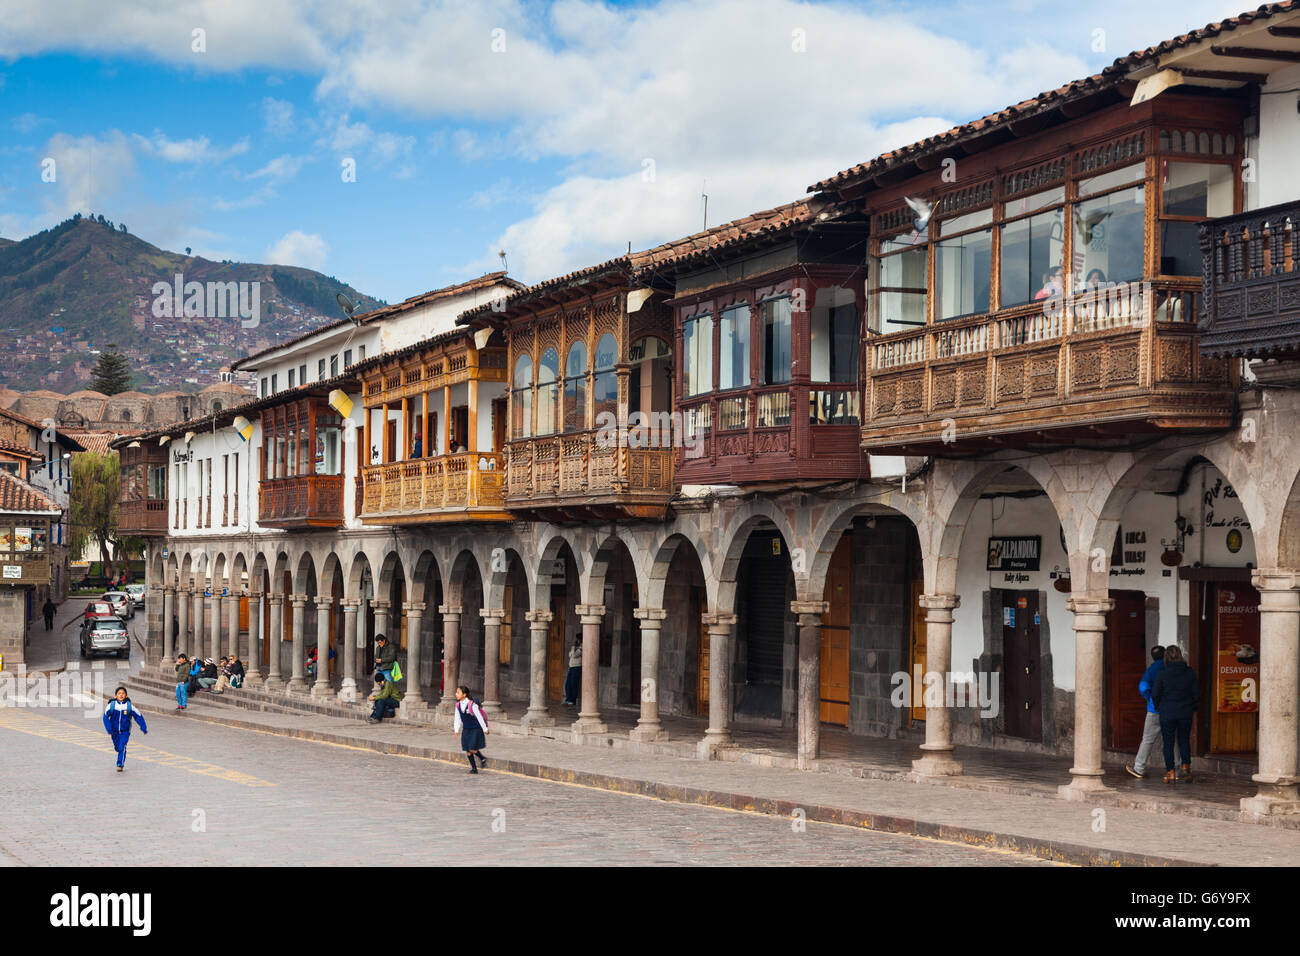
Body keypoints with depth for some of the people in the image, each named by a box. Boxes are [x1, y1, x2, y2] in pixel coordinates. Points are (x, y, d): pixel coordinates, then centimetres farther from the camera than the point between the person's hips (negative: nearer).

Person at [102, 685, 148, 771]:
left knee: (122, 747, -18)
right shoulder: (112, 705, -13)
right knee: (117, 747, 17)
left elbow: (139, 716, -4)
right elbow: (105, 717, -8)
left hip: (125, 731, -2)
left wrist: (144, 728, 0)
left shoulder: (129, 706, -13)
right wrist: (109, 730, -15)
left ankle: (120, 764, -11)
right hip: (114, 731, 2)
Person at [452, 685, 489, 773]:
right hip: (466, 730, 6)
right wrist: (456, 730, 0)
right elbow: (457, 718, 7)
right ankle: (473, 768, 17)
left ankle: (482, 759, 16)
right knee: (467, 750, 4)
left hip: (476, 729, -6)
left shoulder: (472, 704, -21)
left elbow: (479, 717, -14)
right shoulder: (458, 705, -2)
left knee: (472, 749, -13)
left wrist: (485, 729, -8)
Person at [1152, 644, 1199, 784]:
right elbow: (1196, 693, 1)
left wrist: (1158, 706, 13)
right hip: (1185, 713, 2)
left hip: (1167, 713, -2)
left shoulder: (1162, 674, -11)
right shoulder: (1190, 672, -4)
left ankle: (1170, 772, 6)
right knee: (1184, 741, 17)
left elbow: (1155, 694, -6)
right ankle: (1186, 768, 6)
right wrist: (1192, 708, 16)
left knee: (1168, 743, 6)